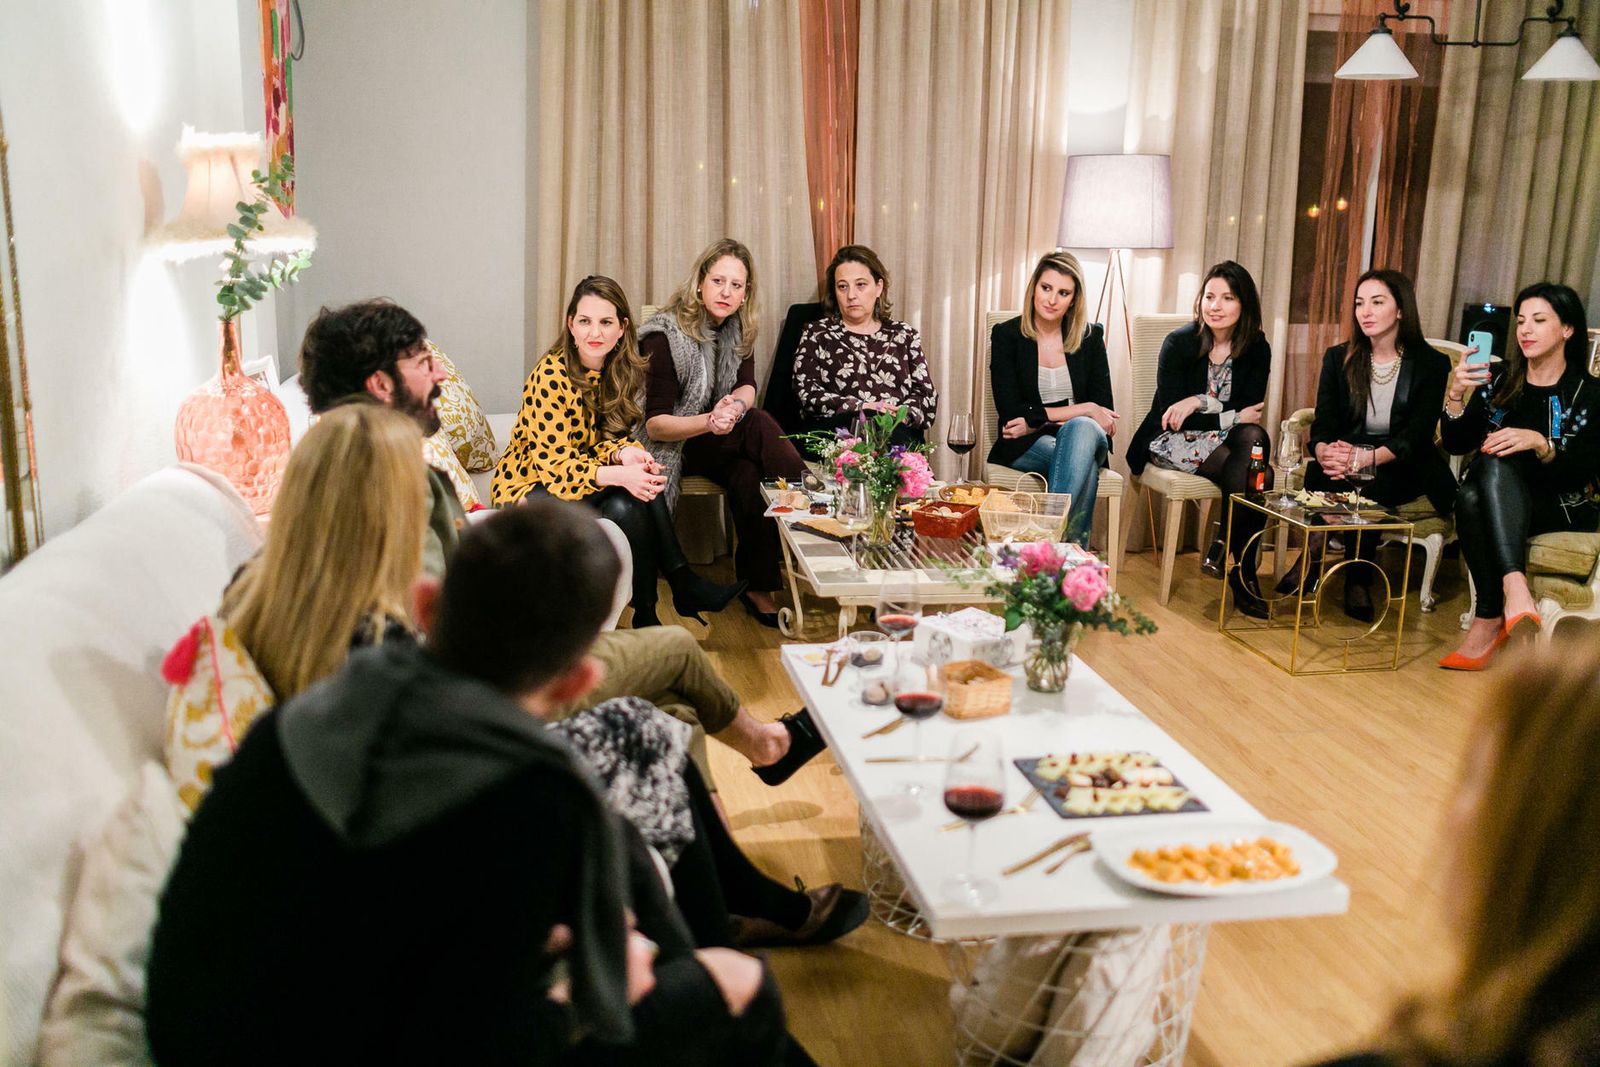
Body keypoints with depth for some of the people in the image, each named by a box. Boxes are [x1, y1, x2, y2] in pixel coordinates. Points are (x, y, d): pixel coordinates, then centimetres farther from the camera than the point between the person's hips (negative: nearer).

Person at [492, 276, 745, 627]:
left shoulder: (620, 371, 0)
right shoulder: (551, 376, -21)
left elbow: (605, 439, 4)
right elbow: (551, 462, -24)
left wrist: (624, 453, -21)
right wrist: (618, 476, -38)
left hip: (574, 477, 6)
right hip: (530, 488, -6)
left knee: (644, 482, -23)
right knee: (623, 504, -30)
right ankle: (683, 587, -17)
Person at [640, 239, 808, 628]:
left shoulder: (737, 329, 2)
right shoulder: (665, 335, -17)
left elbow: (747, 386, -2)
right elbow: (654, 424, -20)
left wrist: (736, 404, -27)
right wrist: (709, 422, -38)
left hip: (717, 442, 5)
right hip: (671, 445, -5)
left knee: (749, 476, -30)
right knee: (758, 425, -30)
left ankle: (758, 587, -22)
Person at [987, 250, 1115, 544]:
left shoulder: (1091, 336, 8)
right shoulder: (1006, 335, 1)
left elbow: (1104, 408, 2)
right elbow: (1010, 412, -8)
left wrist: (1036, 421, -10)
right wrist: (1082, 410, -12)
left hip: (1086, 434, 2)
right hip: (1024, 447, -2)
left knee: (1081, 430, -36)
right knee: (1082, 459, -35)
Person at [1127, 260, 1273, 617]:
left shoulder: (1257, 350, 1)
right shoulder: (1179, 343, -9)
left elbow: (1251, 412, -6)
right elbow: (1170, 413, -13)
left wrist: (1201, 403, -19)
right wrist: (1233, 416, -17)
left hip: (1225, 438, 4)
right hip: (1175, 441, -4)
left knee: (1253, 438, -33)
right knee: (1255, 476, -29)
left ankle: (1222, 548, -25)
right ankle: (1244, 571, -18)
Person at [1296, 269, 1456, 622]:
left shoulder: (1431, 363, -1)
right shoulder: (1339, 358, 8)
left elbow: (1416, 436, -12)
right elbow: (1322, 424, -2)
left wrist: (1368, 458, -31)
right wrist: (1324, 451, -28)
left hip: (1402, 468, -2)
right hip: (1346, 460, 2)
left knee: (1369, 484, -36)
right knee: (1318, 472, -33)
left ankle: (1357, 580, -25)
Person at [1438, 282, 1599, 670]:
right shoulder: (1498, 378, 9)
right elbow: (1456, 445, 4)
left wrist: (1539, 444, -29)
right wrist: (1456, 395, -13)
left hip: (1563, 510, -3)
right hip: (1495, 500, 3)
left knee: (1495, 464, -34)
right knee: (1470, 496, -33)